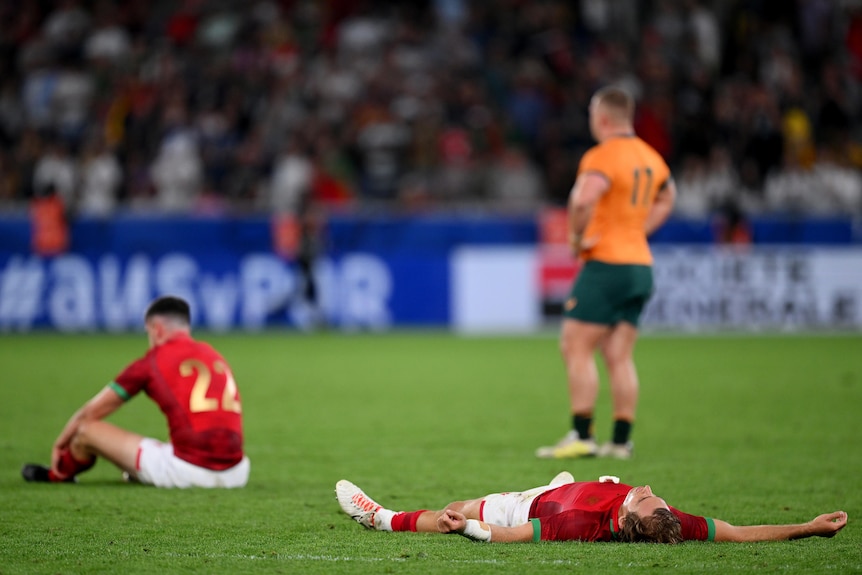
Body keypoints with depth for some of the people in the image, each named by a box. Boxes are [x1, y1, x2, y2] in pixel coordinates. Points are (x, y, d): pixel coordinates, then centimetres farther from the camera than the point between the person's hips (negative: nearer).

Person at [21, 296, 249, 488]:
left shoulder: (154, 361, 5)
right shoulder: (216, 358, 17)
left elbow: (91, 412, 14)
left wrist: (59, 444, 31)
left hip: (187, 470, -5)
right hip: (233, 474, 5)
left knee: (88, 430, 11)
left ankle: (58, 475, 41)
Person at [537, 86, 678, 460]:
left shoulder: (602, 157, -13)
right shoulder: (650, 157, 13)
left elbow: (583, 200, -31)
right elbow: (667, 197, 32)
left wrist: (577, 238, -16)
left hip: (606, 264, -8)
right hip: (641, 264, 8)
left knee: (576, 348, -4)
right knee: (619, 357, 8)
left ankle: (581, 436, -9)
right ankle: (621, 440, 5)